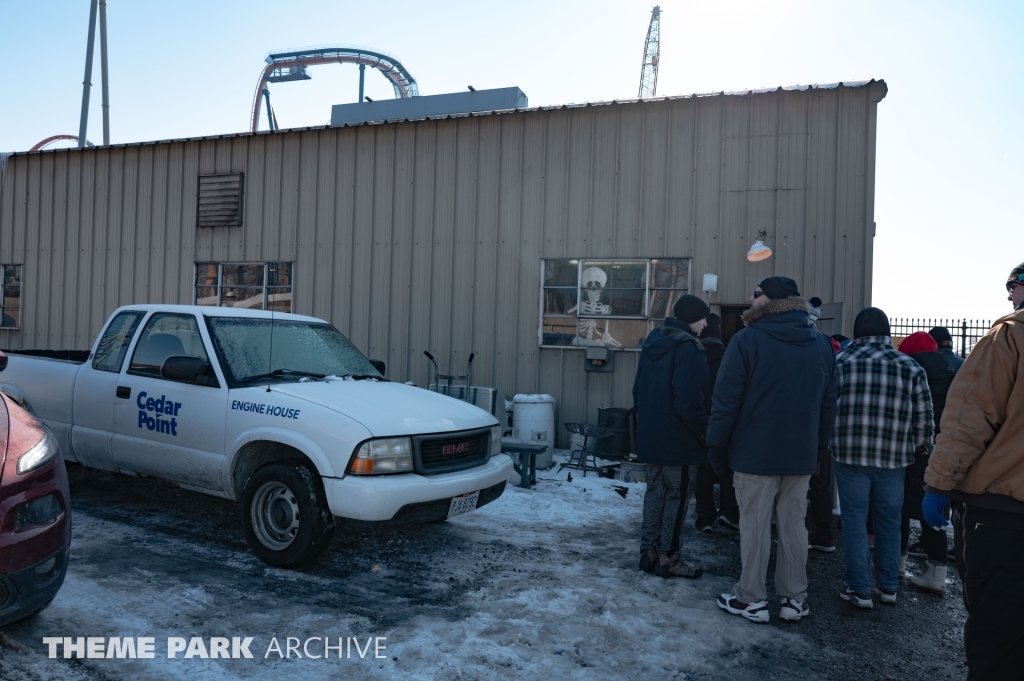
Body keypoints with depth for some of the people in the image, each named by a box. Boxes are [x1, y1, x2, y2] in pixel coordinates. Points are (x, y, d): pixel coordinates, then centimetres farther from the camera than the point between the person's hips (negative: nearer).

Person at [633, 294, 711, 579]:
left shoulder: (653, 342, 10)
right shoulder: (687, 347, -16)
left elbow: (638, 389, 16)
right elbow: (689, 399, -22)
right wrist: (704, 431, -10)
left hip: (650, 435, 8)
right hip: (678, 439, -8)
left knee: (655, 492, 15)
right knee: (676, 496, 3)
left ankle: (648, 551, 21)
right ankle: (667, 558, 11)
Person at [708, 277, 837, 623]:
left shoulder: (747, 340, -12)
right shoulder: (822, 344, 6)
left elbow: (726, 400, -13)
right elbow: (828, 403, 10)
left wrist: (717, 445, -5)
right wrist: (820, 446, 17)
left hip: (755, 452, -5)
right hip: (801, 455, 5)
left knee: (755, 524, 3)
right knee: (793, 524, 13)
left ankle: (751, 598, 12)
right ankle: (794, 597, 22)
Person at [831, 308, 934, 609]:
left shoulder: (841, 362, -1)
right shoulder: (910, 367, 4)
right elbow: (923, 418, 5)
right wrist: (921, 449, 18)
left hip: (849, 454, -2)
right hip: (894, 457, 2)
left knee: (854, 520, 5)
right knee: (889, 521, 14)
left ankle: (860, 589, 10)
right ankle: (888, 587, 25)